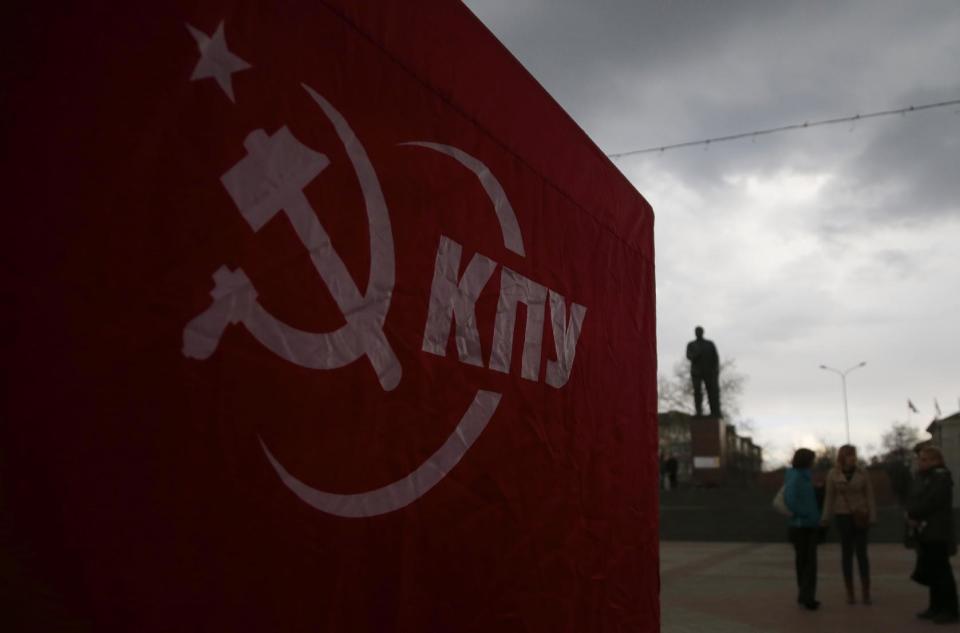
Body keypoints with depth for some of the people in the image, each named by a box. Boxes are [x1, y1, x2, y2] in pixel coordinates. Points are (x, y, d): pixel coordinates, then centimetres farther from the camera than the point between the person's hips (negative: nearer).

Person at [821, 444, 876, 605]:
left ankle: (866, 592, 5)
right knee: (847, 553, 3)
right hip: (843, 517, 0)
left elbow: (870, 496, 0)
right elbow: (830, 497, 0)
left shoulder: (863, 473, -3)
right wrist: (825, 519, -6)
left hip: (860, 517, 0)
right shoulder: (833, 474, -3)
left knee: (861, 553, -3)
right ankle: (850, 593, 11)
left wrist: (872, 518, -6)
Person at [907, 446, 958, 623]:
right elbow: (912, 500, 11)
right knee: (930, 571, 12)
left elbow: (930, 502, -20)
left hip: (938, 534, -8)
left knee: (941, 571, -4)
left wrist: (912, 514, -8)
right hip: (924, 531, 8)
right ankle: (937, 607, 19)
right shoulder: (923, 477, 16)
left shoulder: (942, 477, -11)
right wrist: (912, 516, -8)